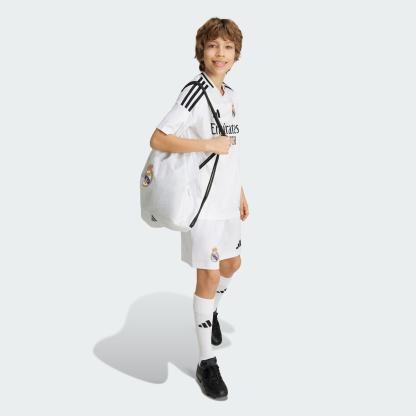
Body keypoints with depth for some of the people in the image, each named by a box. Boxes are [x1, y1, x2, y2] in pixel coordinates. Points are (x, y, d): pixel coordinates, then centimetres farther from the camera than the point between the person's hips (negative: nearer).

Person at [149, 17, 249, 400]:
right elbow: (157, 140, -23)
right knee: (209, 277, -1)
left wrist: (240, 192, 19)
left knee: (232, 264, 22)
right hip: (203, 201, -8)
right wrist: (209, 144, -24)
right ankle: (207, 362, 14)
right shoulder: (195, 93, -15)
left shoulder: (230, 95, 10)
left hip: (228, 199, 8)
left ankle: (211, 312, 51)